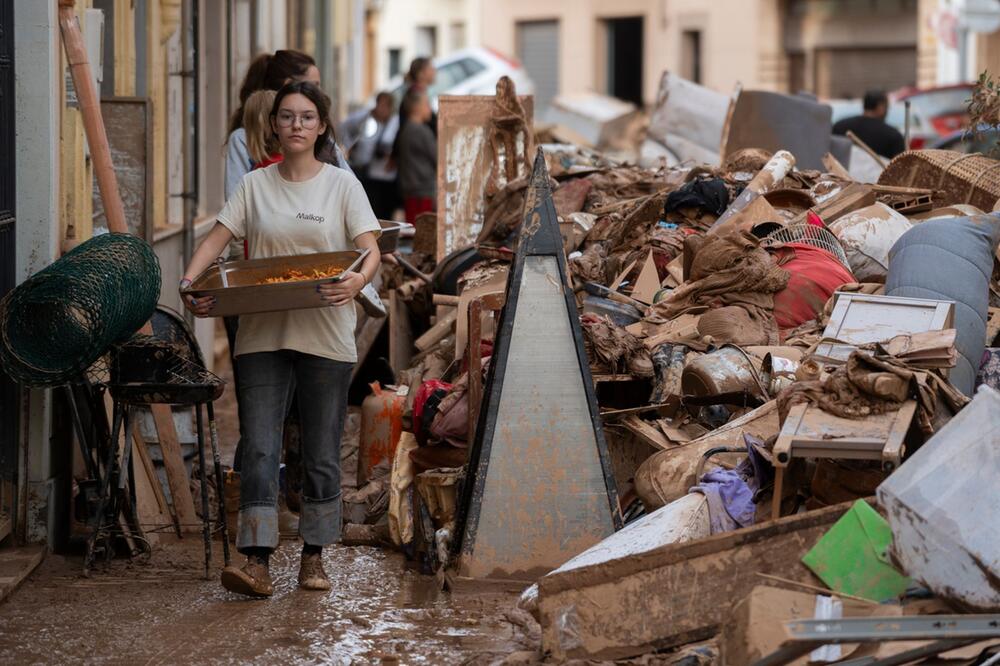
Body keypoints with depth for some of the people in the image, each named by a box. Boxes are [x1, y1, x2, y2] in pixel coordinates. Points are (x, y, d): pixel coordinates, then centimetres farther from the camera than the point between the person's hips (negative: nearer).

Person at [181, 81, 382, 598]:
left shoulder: (342, 185, 3)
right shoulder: (254, 186, 9)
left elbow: (370, 248, -5)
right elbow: (217, 239, 2)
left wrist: (358, 281, -27)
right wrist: (190, 282, -16)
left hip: (324, 336, -1)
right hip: (262, 335, 1)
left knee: (321, 454, 6)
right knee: (259, 449, -8)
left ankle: (313, 556, 18)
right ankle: (256, 562, -11)